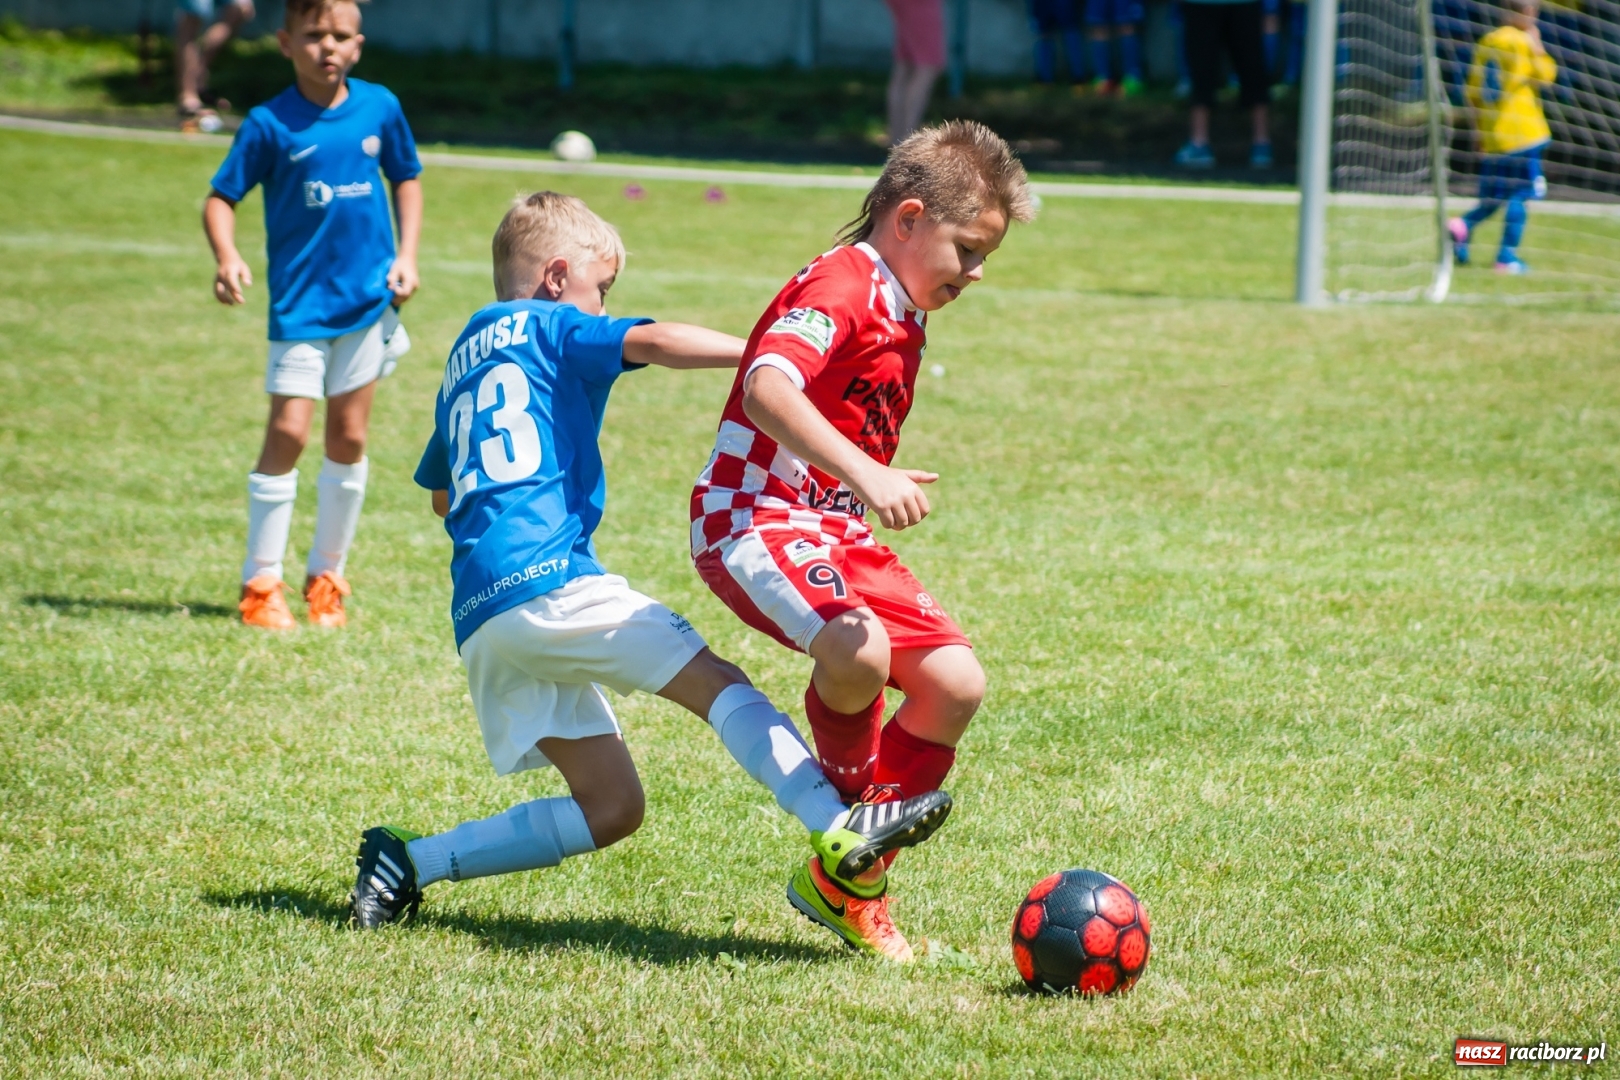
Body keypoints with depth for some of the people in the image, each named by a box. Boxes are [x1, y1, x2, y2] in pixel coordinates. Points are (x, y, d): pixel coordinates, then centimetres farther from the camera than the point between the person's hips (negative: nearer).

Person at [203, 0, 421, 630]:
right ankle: (261, 583, 1)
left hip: (368, 296, 3)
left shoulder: (380, 108, 0)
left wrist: (406, 256, 4)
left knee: (348, 438, 9)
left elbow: (406, 178, 15)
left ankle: (327, 578, 22)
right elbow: (221, 198, -8)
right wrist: (227, 257, -26)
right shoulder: (270, 124, -10)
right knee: (288, 432, -9)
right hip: (301, 301, -3)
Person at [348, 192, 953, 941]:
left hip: (478, 614, 8)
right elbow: (653, 342, -13)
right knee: (715, 682, -15)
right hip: (546, 579, -8)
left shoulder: (465, 356, 29)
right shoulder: (547, 325, 6)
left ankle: (410, 863, 4)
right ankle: (837, 830, -35)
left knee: (610, 808, 7)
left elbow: (442, 496, 42)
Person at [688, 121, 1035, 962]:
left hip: (835, 531, 10)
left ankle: (845, 882, 10)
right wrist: (867, 474, -41)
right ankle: (854, 811, -6)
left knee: (955, 682, -1)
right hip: (754, 516, -10)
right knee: (857, 648, -36)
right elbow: (766, 388, -33)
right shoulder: (841, 286, -15)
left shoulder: (902, 316, 17)